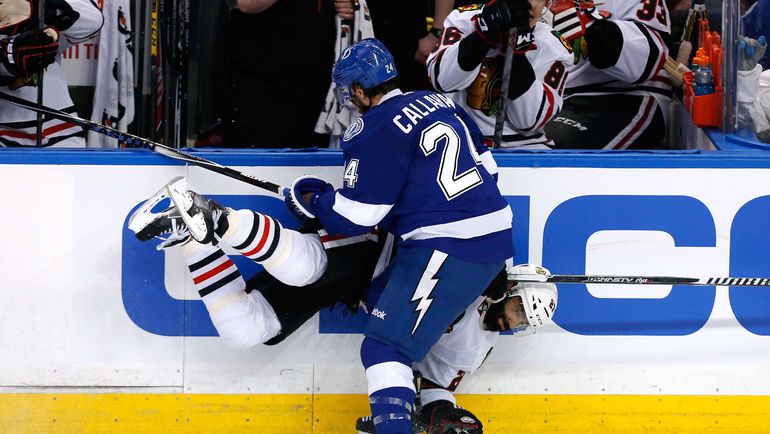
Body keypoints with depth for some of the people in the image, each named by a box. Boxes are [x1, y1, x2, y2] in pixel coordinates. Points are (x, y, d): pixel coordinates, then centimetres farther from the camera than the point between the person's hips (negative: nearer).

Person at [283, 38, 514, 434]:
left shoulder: (374, 131, -11)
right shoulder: (442, 104, 13)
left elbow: (355, 217, -9)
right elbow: (483, 162, 25)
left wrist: (313, 201, 10)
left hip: (449, 250, -9)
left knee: (384, 349, -7)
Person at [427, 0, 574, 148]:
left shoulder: (552, 46, -1)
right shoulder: (464, 19, -2)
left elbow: (529, 120, -10)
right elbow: (442, 80, -17)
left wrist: (517, 51, -18)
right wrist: (485, 35, -27)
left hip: (521, 146, 1)